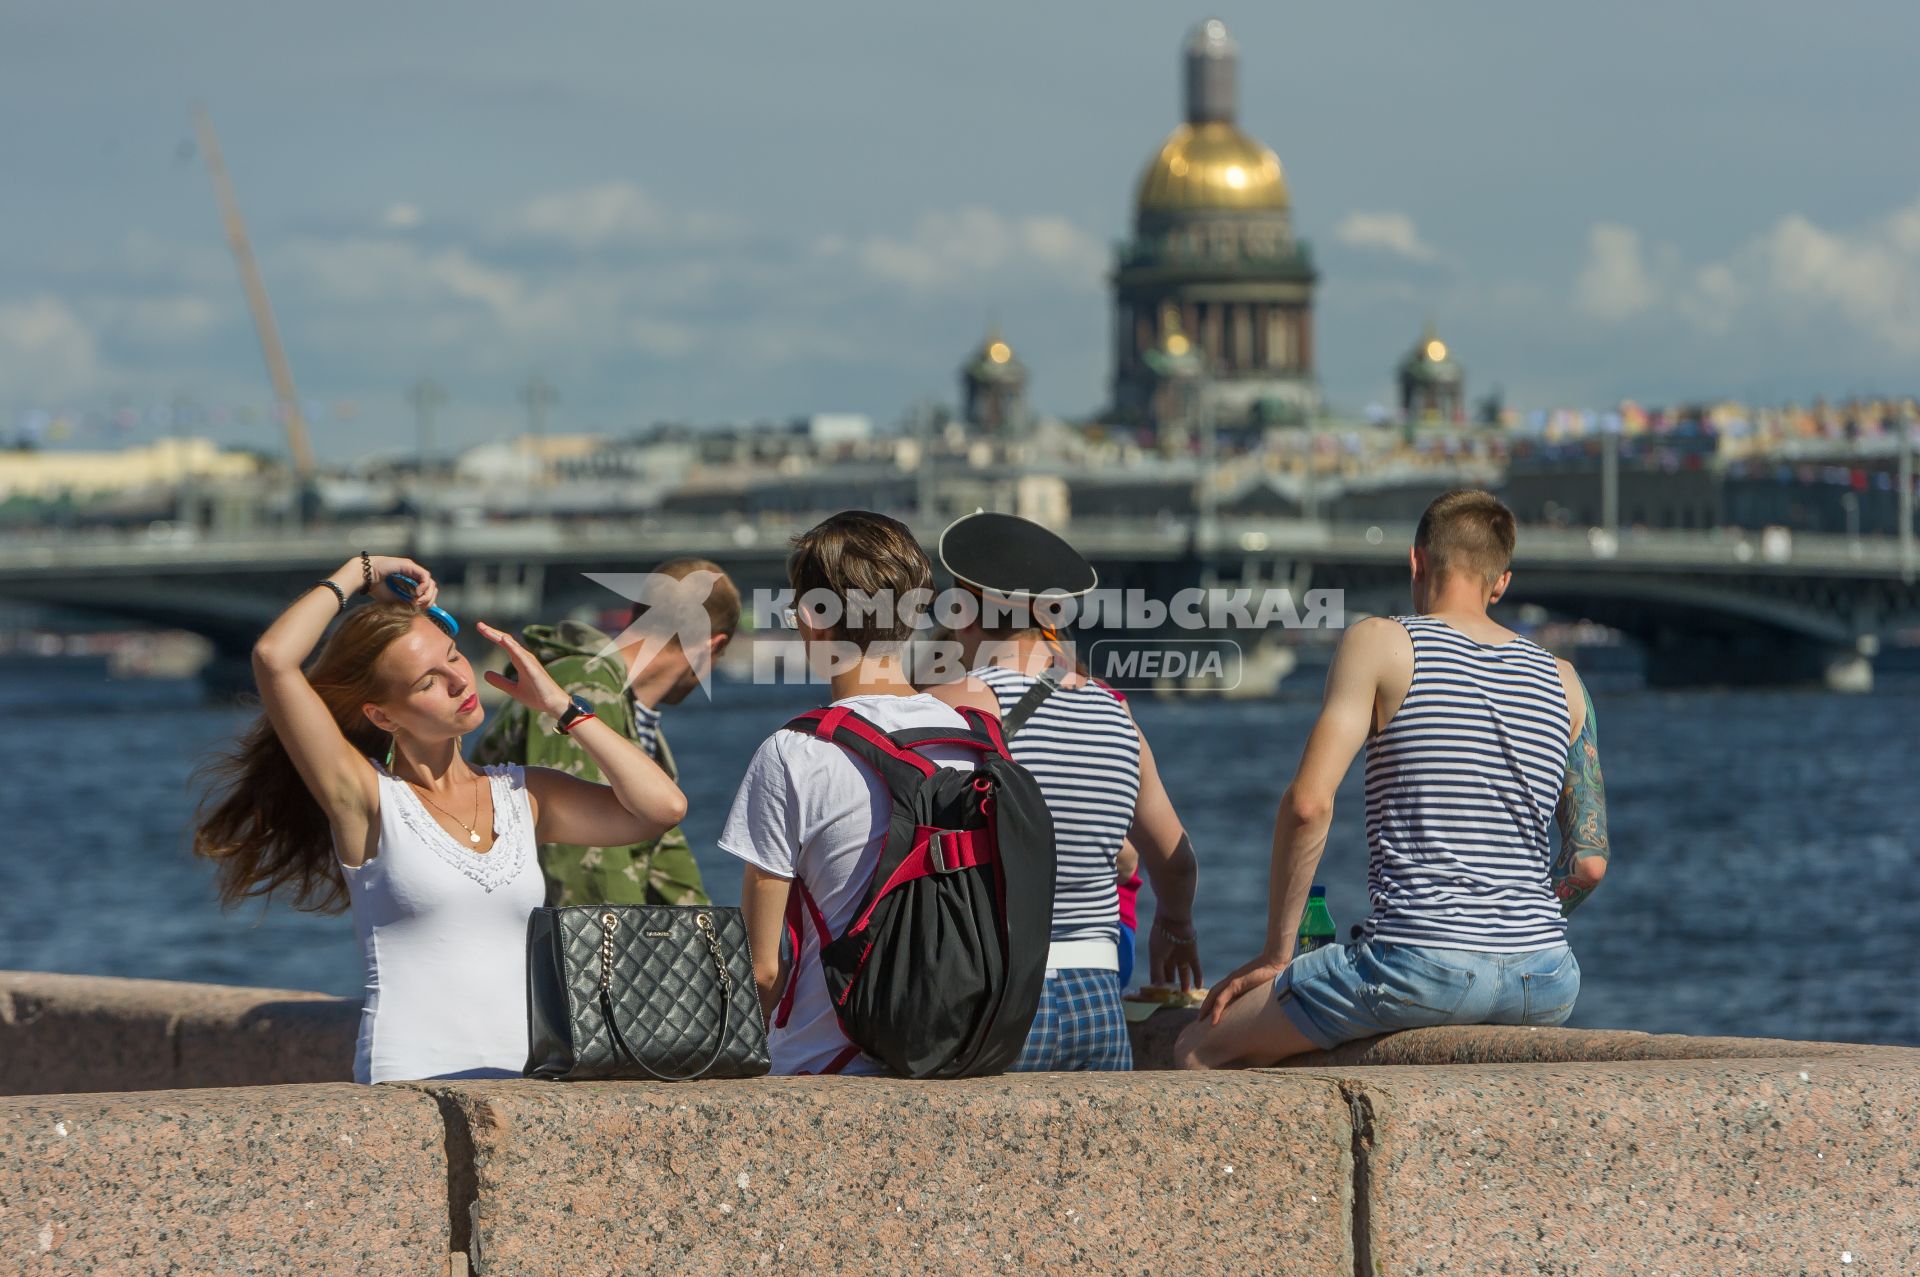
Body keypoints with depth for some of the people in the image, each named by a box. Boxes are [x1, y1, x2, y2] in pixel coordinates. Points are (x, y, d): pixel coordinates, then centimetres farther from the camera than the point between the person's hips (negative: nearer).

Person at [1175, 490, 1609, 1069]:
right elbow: (1591, 865, 17)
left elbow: (1308, 803, -11)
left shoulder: (1381, 642, -1)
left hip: (1424, 967, -5)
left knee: (1199, 1049, 10)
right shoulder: (1561, 679, 14)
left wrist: (1276, 952, -2)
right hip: (1546, 987, 6)